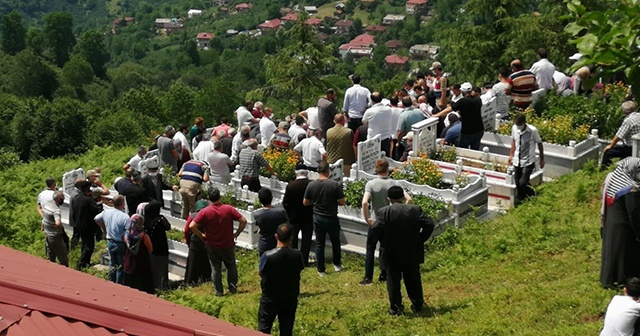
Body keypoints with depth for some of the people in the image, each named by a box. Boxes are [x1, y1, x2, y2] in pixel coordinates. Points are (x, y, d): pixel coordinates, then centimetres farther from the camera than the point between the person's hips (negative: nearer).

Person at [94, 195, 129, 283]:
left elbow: (96, 219, 12)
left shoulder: (106, 212, -5)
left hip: (110, 242, 6)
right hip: (121, 243, -6)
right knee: (121, 266, 11)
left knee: (112, 264, 23)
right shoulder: (125, 217, -24)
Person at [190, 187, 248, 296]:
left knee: (215, 268, 11)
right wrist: (237, 233, -2)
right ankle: (233, 288, 24)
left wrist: (202, 236, -5)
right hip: (228, 245, 1)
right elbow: (243, 221, -13)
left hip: (212, 246, -1)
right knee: (231, 266, 21)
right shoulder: (229, 209, -11)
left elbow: (192, 226, -18)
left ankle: (218, 292, 16)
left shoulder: (204, 212, -14)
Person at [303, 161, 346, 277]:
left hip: (317, 218, 2)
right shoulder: (335, 185, -17)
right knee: (335, 242, 19)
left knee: (319, 244, 10)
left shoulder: (311, 185, -8)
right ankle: (337, 265, 34)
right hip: (331, 218, -2)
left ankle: (321, 270, 13)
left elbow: (305, 203, 0)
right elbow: (342, 202, -13)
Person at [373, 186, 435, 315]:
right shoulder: (415, 209, -2)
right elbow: (429, 224, -7)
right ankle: (417, 305, 26)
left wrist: (384, 242, -5)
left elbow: (376, 228, -21)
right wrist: (420, 239, 2)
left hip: (391, 253, -3)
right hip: (412, 253, 3)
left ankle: (396, 308, 9)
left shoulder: (384, 212, -10)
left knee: (393, 281, 7)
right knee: (413, 280, 17)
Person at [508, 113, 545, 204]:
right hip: (517, 161, 5)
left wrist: (542, 159, 1)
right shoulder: (514, 128, -6)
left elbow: (539, 144, -6)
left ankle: (532, 196, 18)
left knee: (523, 183, -10)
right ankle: (520, 199, 32)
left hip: (528, 162, -4)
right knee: (517, 183, 11)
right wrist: (511, 155, 17)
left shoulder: (533, 130, -19)